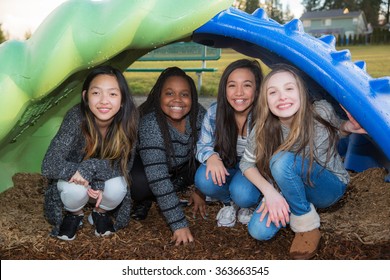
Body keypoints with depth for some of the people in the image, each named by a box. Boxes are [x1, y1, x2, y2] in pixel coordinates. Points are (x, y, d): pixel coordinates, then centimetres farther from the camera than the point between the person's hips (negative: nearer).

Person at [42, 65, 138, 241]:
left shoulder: (128, 120, -25)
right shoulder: (76, 118, -30)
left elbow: (123, 165, -20)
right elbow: (49, 165, -31)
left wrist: (91, 167, -34)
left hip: (106, 182, 1)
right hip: (76, 179, -1)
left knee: (117, 188, -29)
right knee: (75, 189, -32)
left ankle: (100, 212, 7)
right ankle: (75, 213, 5)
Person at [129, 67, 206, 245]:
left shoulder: (199, 115, -23)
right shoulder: (150, 124, -37)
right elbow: (158, 178, -41)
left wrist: (199, 191, -2)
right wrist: (179, 224, -42)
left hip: (180, 171, 6)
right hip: (147, 167, -5)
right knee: (140, 184, -36)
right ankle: (145, 200, 0)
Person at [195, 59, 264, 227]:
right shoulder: (215, 112, -18)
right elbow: (202, 146, -6)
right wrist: (211, 156, -31)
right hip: (226, 168, 3)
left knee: (243, 193, -34)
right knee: (204, 180, -29)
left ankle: (248, 205, 6)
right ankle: (229, 202, 5)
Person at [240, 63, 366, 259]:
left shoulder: (322, 112, -23)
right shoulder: (263, 129, -19)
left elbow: (337, 130, 0)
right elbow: (247, 163, -8)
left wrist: (349, 127, -26)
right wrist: (269, 190, -26)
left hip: (329, 189, -3)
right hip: (289, 189, 3)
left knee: (283, 161, -33)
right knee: (259, 231, -20)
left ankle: (307, 223, -12)